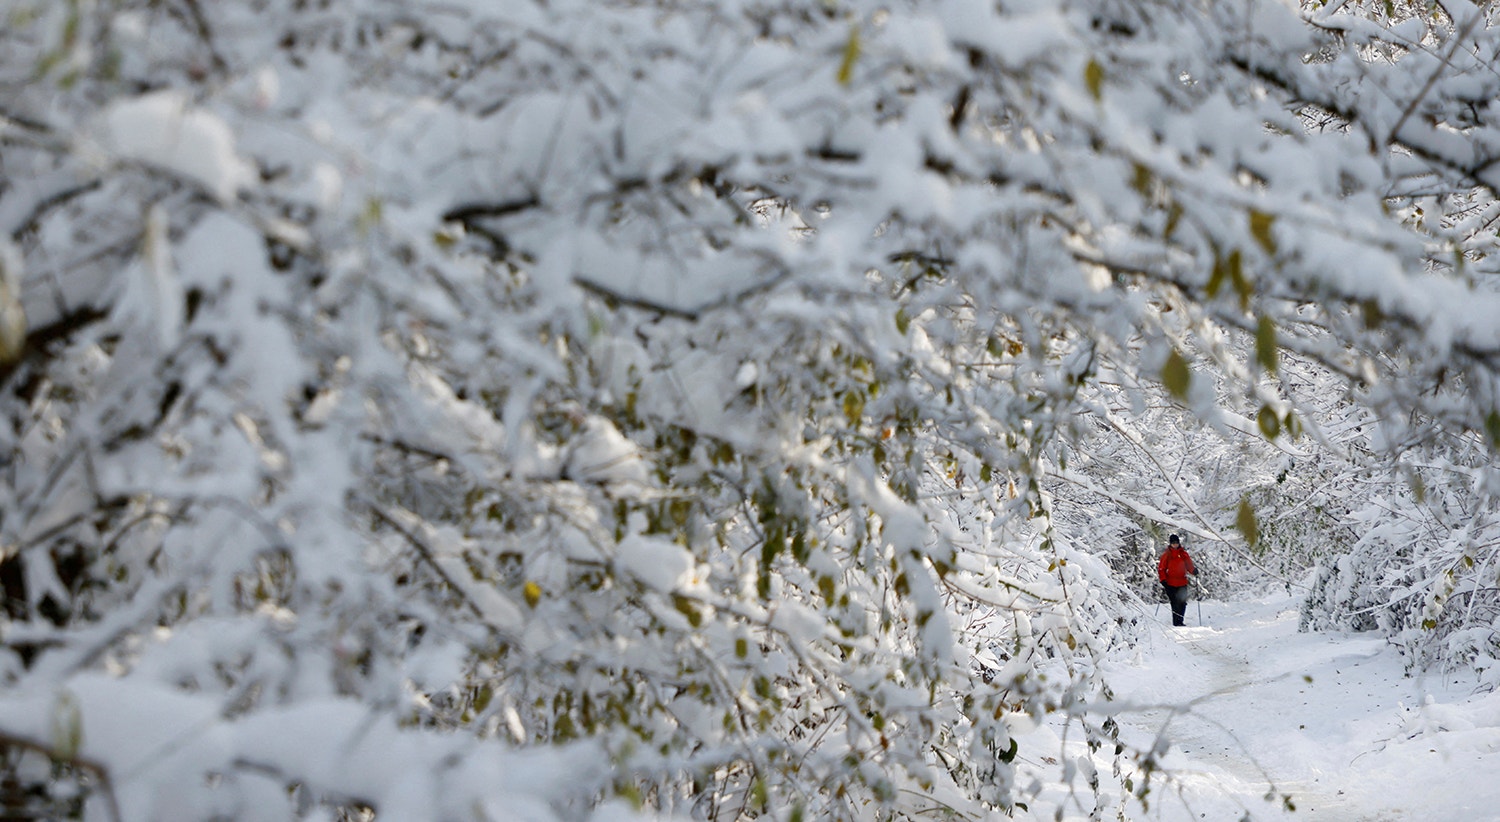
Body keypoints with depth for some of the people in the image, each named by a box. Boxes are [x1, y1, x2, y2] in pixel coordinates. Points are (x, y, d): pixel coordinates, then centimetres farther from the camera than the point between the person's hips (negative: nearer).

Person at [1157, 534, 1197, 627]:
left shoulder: (1184, 554, 12)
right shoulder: (1166, 555, 4)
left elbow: (1189, 566, 13)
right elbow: (1161, 568, 4)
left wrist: (1193, 571, -9)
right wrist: (1163, 580, -7)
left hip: (1182, 583, 3)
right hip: (1170, 584, -3)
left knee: (1182, 603, -2)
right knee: (1175, 604, -5)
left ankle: (1180, 621, 8)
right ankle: (1176, 622, -3)